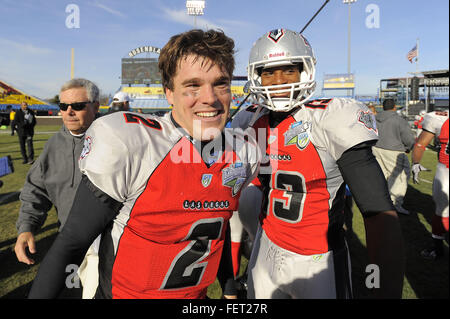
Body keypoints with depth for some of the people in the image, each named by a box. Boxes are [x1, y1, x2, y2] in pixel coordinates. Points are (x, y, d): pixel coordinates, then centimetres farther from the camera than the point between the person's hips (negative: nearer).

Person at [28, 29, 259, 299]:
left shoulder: (243, 155, -8)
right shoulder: (123, 144, -25)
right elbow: (71, 245, -16)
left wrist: (230, 289, 15)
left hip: (197, 295, 5)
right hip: (123, 292, -4)